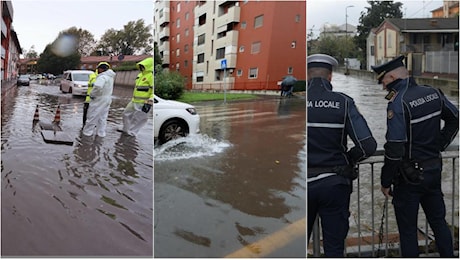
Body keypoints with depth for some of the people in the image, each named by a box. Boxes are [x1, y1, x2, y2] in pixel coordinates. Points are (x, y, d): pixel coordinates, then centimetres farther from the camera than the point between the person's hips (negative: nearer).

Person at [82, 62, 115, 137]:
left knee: (92, 116, 3)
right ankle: (101, 132, 21)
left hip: (99, 99, -9)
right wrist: (94, 84, 11)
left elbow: (98, 86, -38)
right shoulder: (110, 77, 11)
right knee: (103, 117, 15)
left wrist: (92, 94, -22)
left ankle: (87, 131, 11)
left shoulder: (103, 77, -21)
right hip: (107, 99, 9)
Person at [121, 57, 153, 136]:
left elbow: (153, 92, -24)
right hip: (134, 101, 10)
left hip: (143, 103, -10)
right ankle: (126, 130, 37)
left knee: (137, 120, 2)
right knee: (126, 114, 20)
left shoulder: (151, 76, -17)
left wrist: (149, 103, -28)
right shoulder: (140, 75, 13)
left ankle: (131, 134, 17)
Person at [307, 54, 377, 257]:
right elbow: (368, 146, -10)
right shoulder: (343, 103, -5)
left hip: (302, 183, 0)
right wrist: (348, 160, 8)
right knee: (334, 247, 13)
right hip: (335, 184, 0)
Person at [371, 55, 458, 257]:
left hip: (410, 177, -7)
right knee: (439, 221, 22)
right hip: (434, 170, 7)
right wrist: (439, 145, 17)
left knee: (408, 230, 7)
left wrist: (385, 182, -12)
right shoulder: (433, 93, 1)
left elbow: (395, 149, -22)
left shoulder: (398, 103, -21)